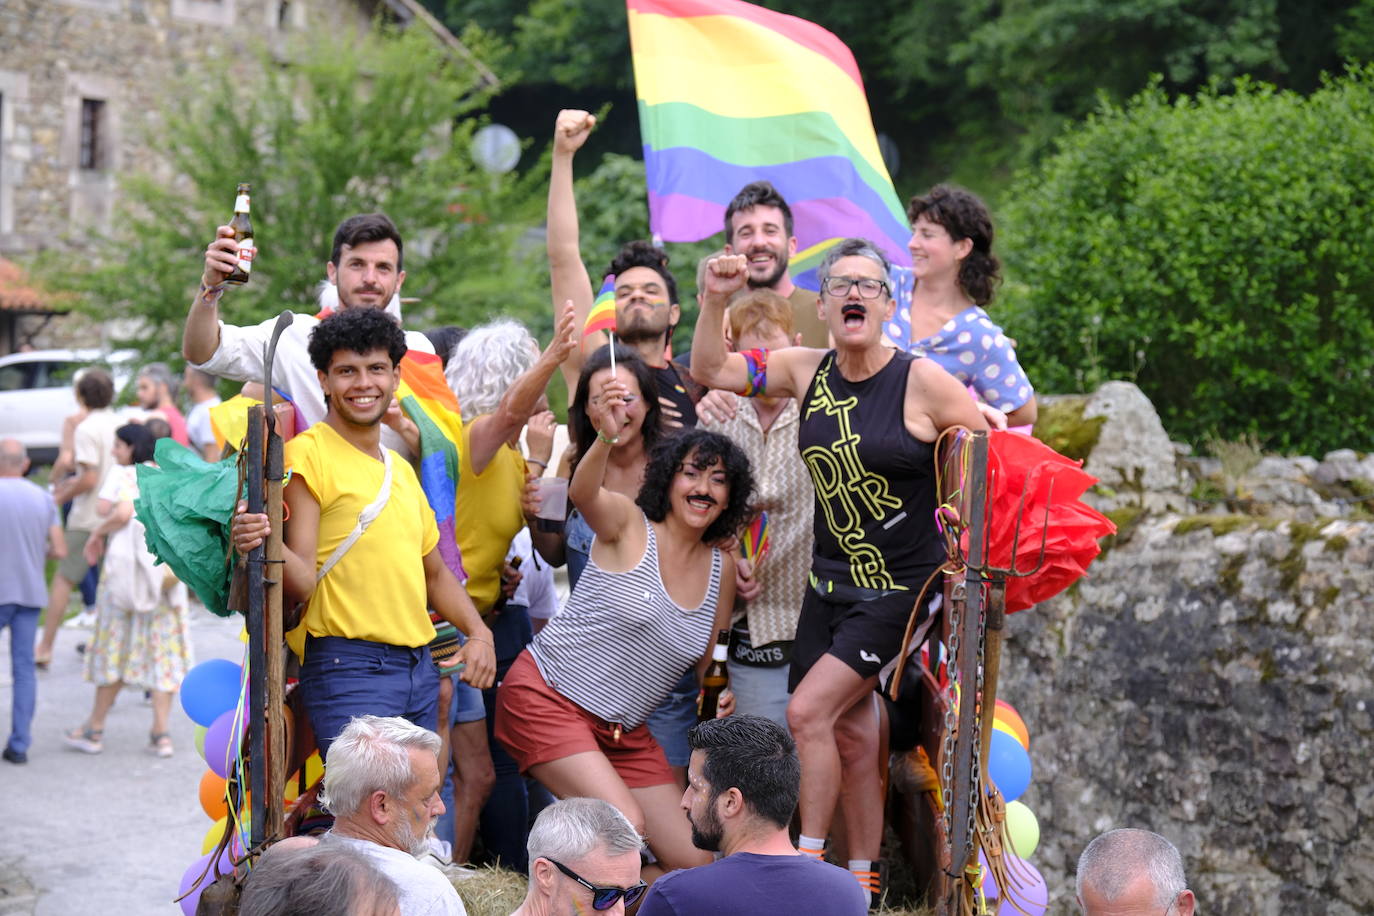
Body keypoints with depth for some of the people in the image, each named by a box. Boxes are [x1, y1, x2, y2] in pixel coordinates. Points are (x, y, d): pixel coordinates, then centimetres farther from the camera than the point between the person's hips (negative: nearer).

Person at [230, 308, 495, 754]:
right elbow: (303, 581, -13)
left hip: (420, 668, 8)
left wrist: (478, 633, 9)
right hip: (348, 666, -8)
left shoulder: (401, 469, 19)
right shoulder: (307, 454, -6)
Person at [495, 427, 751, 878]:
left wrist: (719, 698, -3)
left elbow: (708, 665, 18)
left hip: (624, 733, 7)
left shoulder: (721, 568, 8)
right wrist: (605, 438, -52)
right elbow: (583, 493, -33)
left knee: (696, 862, -1)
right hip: (548, 700, -7)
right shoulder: (628, 525, -8)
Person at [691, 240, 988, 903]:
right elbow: (708, 371, 7)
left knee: (808, 711, -14)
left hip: (900, 587, -5)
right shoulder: (807, 371, 2)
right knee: (851, 733, 8)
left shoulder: (922, 382, -13)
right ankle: (861, 883, 18)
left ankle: (807, 859, -3)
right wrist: (715, 300, -8)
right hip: (829, 584, 5)